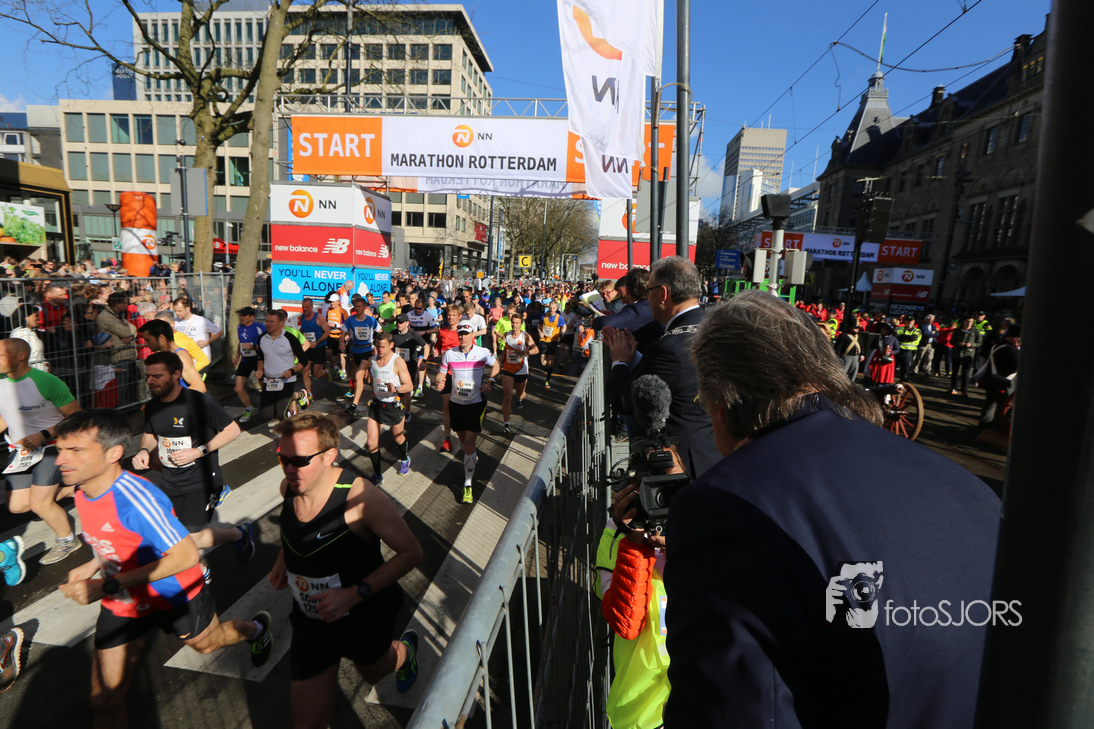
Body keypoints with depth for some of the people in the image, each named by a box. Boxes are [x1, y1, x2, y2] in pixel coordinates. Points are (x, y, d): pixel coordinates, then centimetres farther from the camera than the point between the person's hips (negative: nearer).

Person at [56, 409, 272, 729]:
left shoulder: (135, 497, -36)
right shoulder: (83, 494, -9)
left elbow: (186, 556, -34)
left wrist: (107, 586, -32)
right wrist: (93, 565, -4)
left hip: (173, 596, -6)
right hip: (121, 604, 6)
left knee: (207, 643, 24)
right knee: (104, 702, 6)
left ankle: (256, 628, 55)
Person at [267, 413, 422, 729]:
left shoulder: (360, 497, -31)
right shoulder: (288, 488, -12)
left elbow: (411, 552, -24)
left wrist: (355, 593, -30)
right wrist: (283, 559, -1)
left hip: (366, 616, -4)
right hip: (311, 619, 4)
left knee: (372, 672, 28)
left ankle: (405, 650, 61)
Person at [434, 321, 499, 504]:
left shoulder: (483, 353, -8)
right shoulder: (449, 354, -5)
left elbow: (495, 366, 11)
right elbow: (441, 374, 4)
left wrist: (490, 381, -5)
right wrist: (439, 382, -19)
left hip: (476, 404, -3)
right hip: (456, 403, 3)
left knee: (469, 444, -9)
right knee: (463, 440, 19)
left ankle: (468, 485, 1)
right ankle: (473, 458, 53)